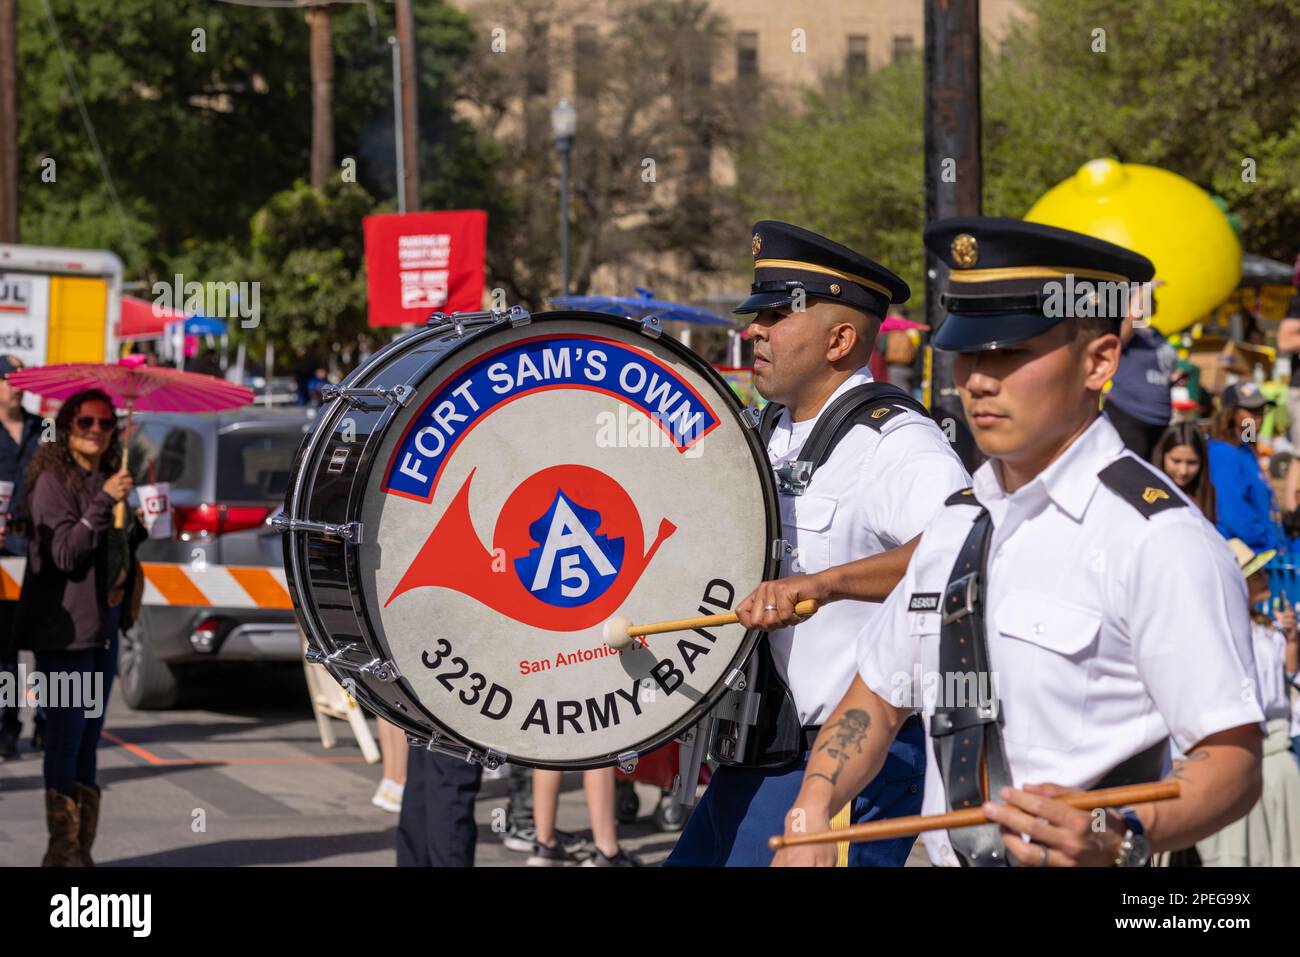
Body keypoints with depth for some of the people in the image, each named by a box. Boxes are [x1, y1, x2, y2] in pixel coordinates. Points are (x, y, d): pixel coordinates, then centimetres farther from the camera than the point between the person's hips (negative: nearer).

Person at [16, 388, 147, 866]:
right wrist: (103, 503, -26)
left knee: (87, 740, 11)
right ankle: (63, 849, -5)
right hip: (65, 625, -9)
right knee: (66, 735, -8)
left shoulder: (105, 479, 14)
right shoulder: (53, 481, -10)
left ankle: (79, 849, 16)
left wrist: (137, 526, 6)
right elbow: (66, 553, -20)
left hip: (104, 624, 9)